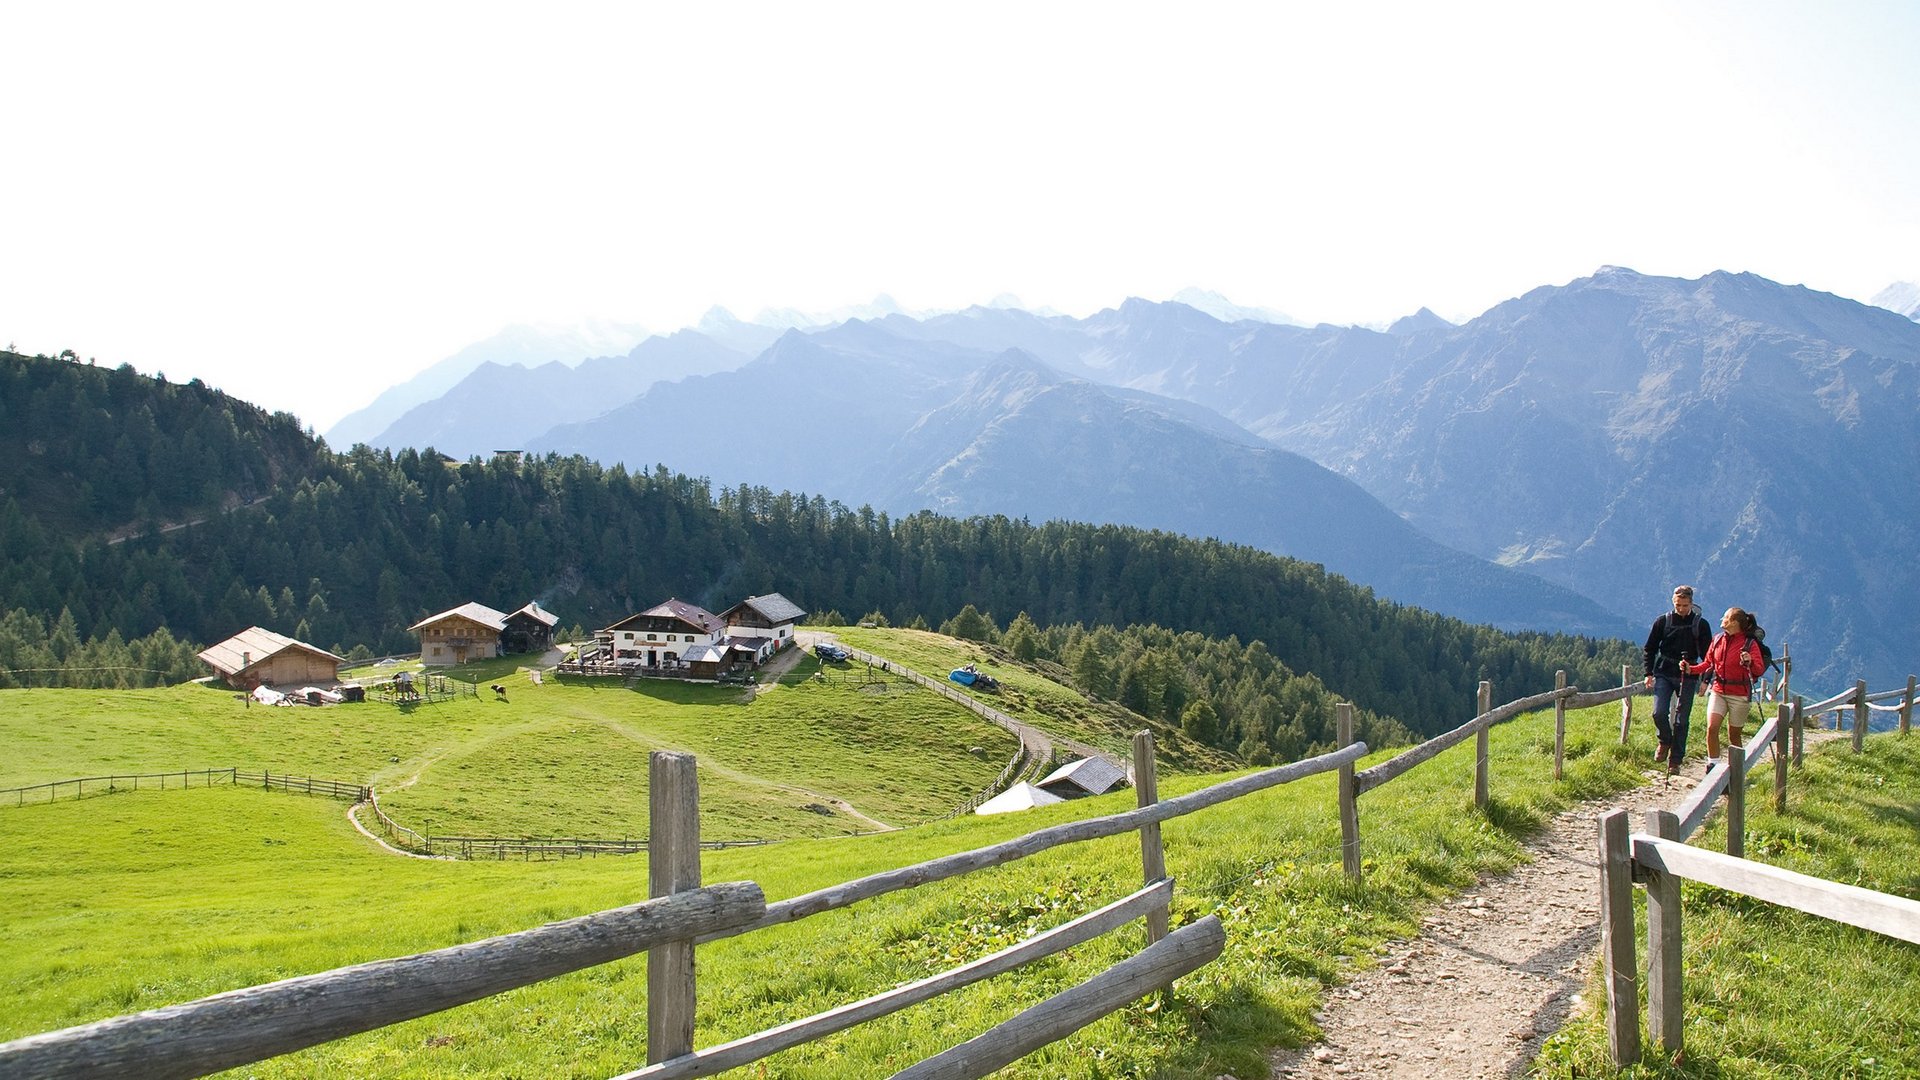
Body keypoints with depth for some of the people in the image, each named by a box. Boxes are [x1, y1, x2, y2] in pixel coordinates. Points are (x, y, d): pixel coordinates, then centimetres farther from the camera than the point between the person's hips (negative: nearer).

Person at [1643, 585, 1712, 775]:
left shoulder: (1700, 625, 1)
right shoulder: (1663, 622, 3)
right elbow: (1649, 649, 9)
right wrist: (1649, 673, 0)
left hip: (1688, 677, -1)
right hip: (1664, 674, 1)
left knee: (1681, 720, 1)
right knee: (1659, 712, -14)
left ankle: (1675, 762, 10)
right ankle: (1665, 741, 16)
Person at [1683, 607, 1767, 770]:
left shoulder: (1750, 644, -8)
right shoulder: (1718, 640, 5)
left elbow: (1759, 670, -15)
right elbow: (1708, 663, 14)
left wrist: (1749, 662, -36)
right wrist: (1690, 669, -2)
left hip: (1739, 695, -3)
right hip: (1718, 691, 3)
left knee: (1734, 735, 5)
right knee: (1712, 728, -13)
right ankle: (1713, 765, -6)